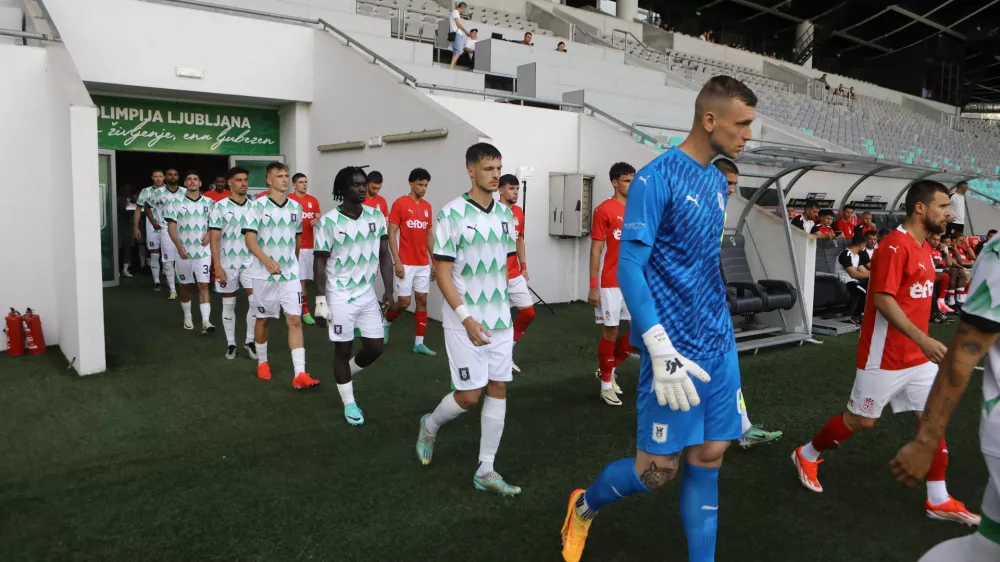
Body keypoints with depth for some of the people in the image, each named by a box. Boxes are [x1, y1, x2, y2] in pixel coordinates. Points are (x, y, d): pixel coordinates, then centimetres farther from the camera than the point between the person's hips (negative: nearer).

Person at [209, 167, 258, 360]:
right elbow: (214, 239, -7)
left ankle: (250, 341, 8)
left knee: (256, 300, -7)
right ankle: (231, 344, 18)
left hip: (250, 261, 2)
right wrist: (217, 266, -14)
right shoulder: (220, 207, -5)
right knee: (228, 304, 7)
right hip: (228, 262, -2)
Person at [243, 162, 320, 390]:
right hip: (264, 274, -3)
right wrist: (267, 261, -30)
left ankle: (299, 375, -7)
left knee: (295, 320, -5)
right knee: (263, 319, 12)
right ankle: (262, 362, 34)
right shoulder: (258, 206, -8)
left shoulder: (296, 206, 6)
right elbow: (250, 240, -14)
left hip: (290, 274, 3)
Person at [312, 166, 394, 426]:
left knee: (375, 347, 7)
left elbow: (384, 255, 5)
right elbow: (320, 262, -8)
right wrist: (320, 300, -11)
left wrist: (389, 290, -2)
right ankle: (349, 404, 22)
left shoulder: (377, 216, 1)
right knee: (342, 349, 6)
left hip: (368, 294, 4)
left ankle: (346, 373, 37)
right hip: (340, 296, -4)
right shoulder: (328, 221, -11)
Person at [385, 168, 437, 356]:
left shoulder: (427, 206, 10)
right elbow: (391, 234, -9)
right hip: (406, 263, -5)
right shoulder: (400, 203, -7)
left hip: (423, 264, 6)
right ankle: (386, 321, 27)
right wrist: (397, 261, -15)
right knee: (404, 301, -4)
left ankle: (419, 343, 11)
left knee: (422, 300, 5)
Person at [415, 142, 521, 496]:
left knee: (498, 389, 5)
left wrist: (503, 307, 14)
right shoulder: (452, 214, -12)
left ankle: (485, 471, 15)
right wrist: (466, 317, -21)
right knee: (469, 394, -3)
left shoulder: (505, 214, 6)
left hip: (500, 320, 6)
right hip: (465, 320, -6)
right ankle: (430, 426, 30)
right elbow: (443, 273, -13)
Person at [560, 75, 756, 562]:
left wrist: (720, 331, 20)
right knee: (658, 468, 1)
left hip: (719, 344, 7)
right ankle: (584, 506, 29)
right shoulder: (657, 178, -13)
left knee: (708, 458, 9)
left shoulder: (718, 181, 12)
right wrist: (661, 349, -24)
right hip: (675, 345, -7)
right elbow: (629, 267, -18)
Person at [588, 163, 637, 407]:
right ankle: (606, 385, 16)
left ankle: (609, 369, 26)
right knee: (610, 332, 1)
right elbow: (595, 250, -10)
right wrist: (593, 286, -13)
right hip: (610, 283, -6)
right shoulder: (604, 210, -8)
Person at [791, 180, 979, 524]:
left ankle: (938, 501, 18)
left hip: (919, 355, 9)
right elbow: (883, 300, -24)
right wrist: (922, 339, -31)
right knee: (861, 420, 5)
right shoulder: (895, 245, -18)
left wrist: (923, 342, 21)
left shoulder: (922, 247, 11)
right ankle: (806, 456, 25)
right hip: (886, 357, -8)